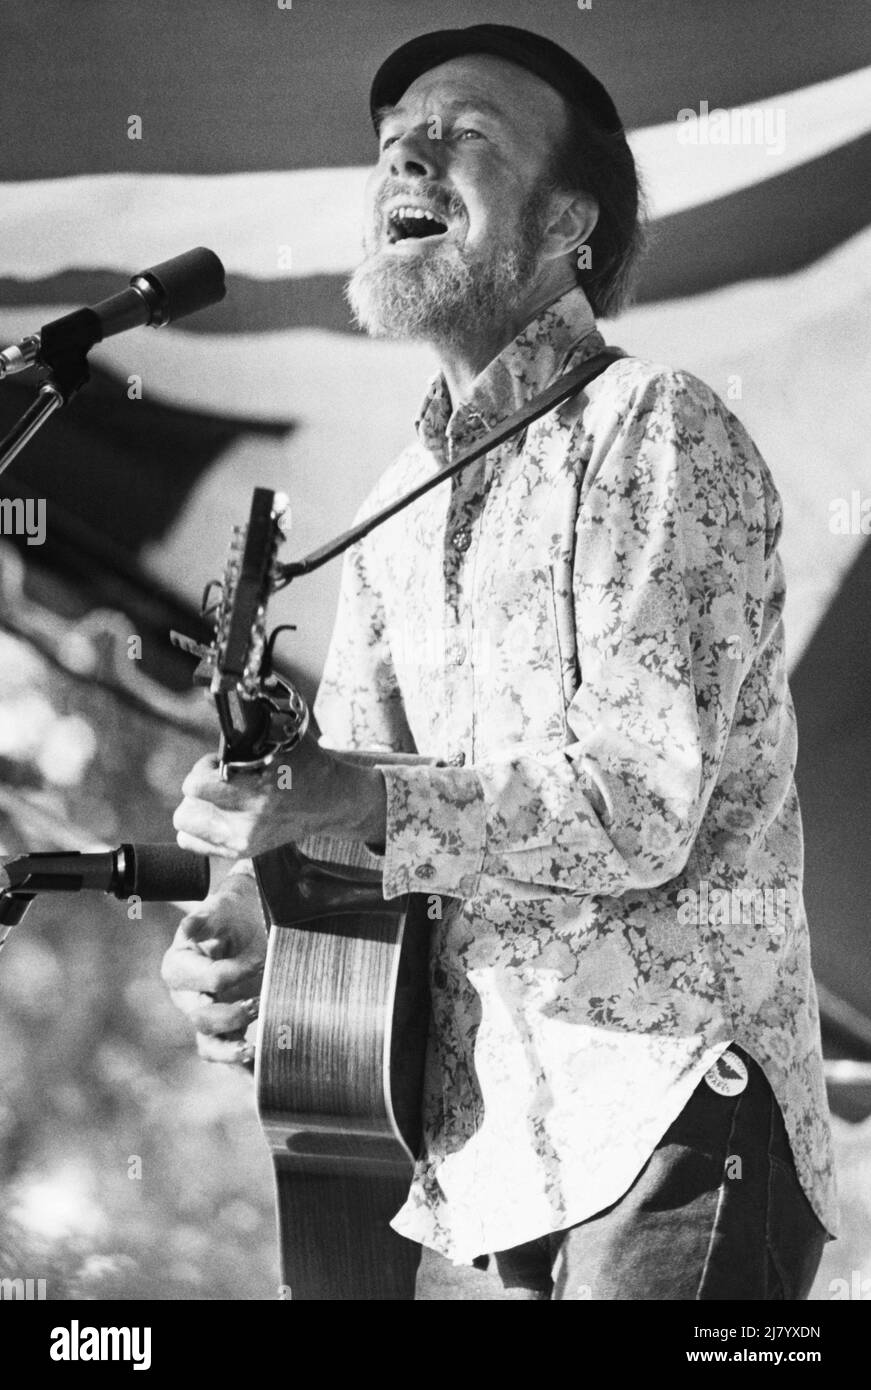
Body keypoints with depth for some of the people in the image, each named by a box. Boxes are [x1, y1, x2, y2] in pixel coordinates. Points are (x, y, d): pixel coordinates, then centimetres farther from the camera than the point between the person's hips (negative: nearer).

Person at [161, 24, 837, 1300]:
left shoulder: (658, 433, -8)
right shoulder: (404, 503, 16)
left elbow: (642, 800, -17)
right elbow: (334, 792, 13)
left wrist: (364, 805, -29)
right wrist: (246, 924, -8)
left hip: (670, 1115, -7)